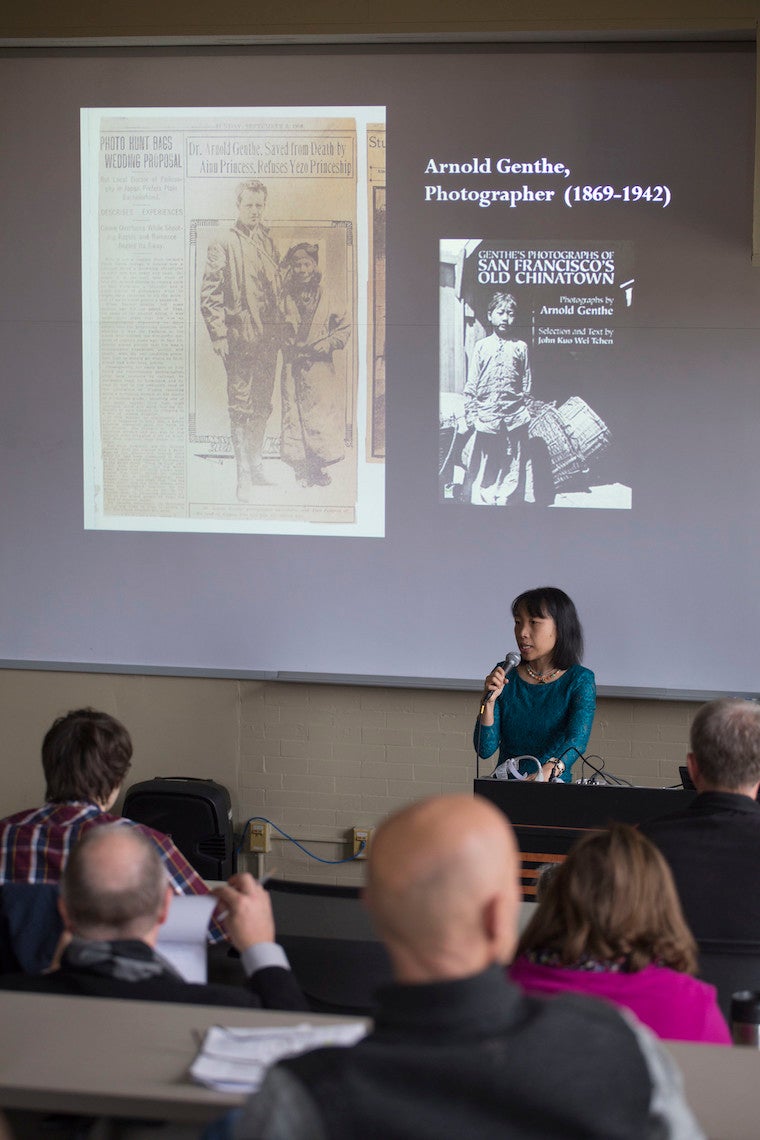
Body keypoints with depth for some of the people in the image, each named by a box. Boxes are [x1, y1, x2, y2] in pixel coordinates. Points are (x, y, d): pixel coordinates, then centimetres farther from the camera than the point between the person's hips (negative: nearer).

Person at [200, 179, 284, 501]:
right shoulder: (223, 244, -4)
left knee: (262, 406, 12)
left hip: (268, 338, 6)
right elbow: (209, 295, -8)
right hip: (240, 339, -6)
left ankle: (256, 467, 24)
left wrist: (279, 330, 15)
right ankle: (244, 478, -3)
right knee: (240, 408, -5)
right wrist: (219, 336, -13)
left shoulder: (267, 242, 14)